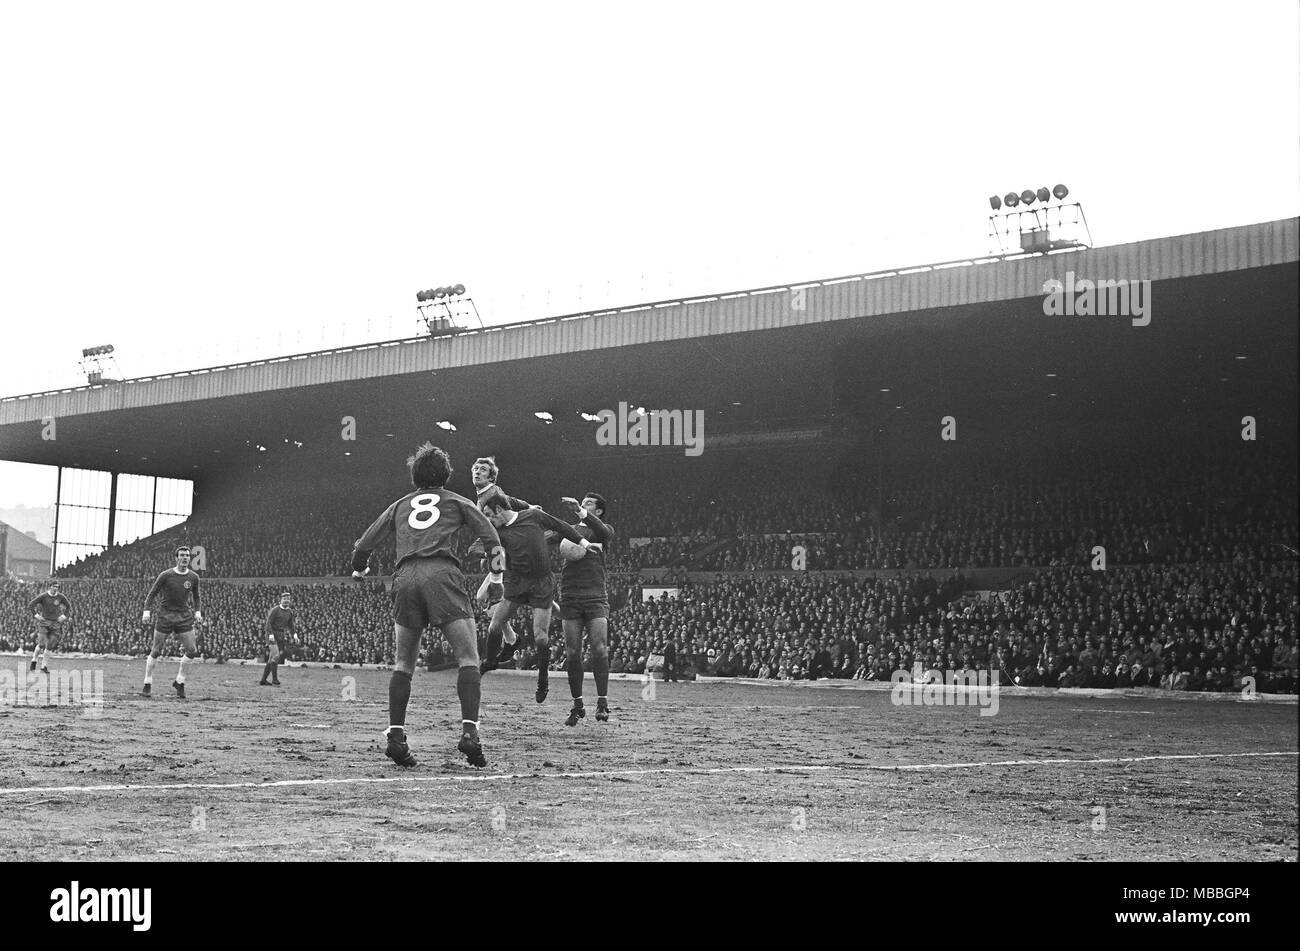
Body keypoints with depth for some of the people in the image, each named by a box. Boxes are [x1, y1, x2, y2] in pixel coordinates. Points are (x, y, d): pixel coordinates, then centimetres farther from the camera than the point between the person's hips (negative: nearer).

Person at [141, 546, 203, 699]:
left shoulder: (194, 577, 3)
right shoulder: (166, 575, -8)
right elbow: (152, 594, 0)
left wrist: (197, 612, 7)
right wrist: (147, 611, -10)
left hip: (184, 616, 3)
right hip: (165, 615, -3)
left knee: (191, 651, -6)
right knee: (156, 652, -1)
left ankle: (179, 681, 12)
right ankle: (147, 684, 12)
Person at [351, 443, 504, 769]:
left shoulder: (399, 506, 25)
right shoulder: (457, 502, 19)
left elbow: (362, 546, 25)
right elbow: (492, 539, 14)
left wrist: (359, 569, 46)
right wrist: (495, 574, 30)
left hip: (405, 579, 3)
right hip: (442, 575, -3)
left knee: (403, 663, 13)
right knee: (468, 658, -2)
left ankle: (395, 736, 7)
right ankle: (469, 731, -17)